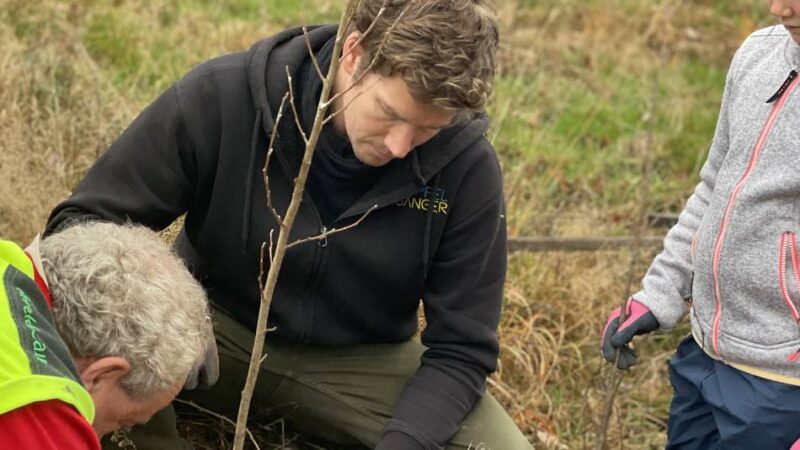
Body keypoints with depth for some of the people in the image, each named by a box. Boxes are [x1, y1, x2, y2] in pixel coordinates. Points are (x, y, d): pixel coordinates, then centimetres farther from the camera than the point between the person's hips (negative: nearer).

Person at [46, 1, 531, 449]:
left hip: (362, 362, 2)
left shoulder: (467, 167, -19)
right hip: (215, 332, -1)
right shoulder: (221, 97, -22)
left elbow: (460, 350, -11)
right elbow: (83, 222, -14)